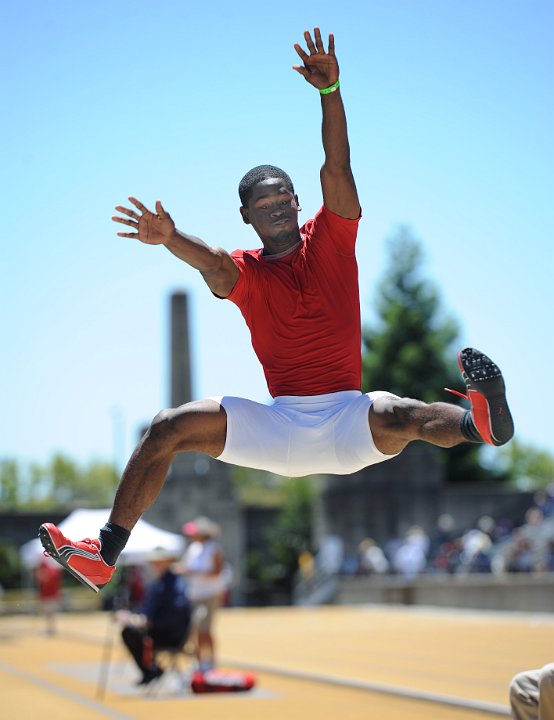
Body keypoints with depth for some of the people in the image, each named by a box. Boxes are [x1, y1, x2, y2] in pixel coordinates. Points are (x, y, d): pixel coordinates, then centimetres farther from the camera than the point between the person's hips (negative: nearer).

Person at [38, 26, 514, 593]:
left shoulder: (331, 238, 7)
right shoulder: (244, 271, 7)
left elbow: (337, 168, -9)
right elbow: (213, 263, -19)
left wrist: (329, 90, -24)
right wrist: (171, 239, -42)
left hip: (348, 425, -2)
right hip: (278, 429, 2)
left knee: (396, 415, -36)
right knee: (171, 427, -14)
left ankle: (481, 421, -66)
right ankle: (105, 555, -15)